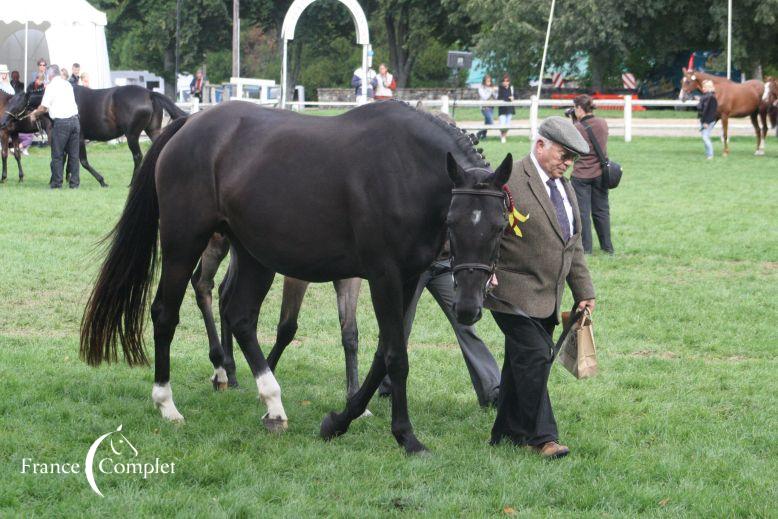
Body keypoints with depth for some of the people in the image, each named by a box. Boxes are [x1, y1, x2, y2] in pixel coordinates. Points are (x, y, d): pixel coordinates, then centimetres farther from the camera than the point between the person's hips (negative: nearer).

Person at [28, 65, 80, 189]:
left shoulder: (51, 86, -7)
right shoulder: (68, 84, 13)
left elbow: (43, 107, -8)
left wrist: (35, 114, 13)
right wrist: (39, 111, 32)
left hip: (61, 122, -6)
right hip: (74, 119, 6)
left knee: (57, 155, 3)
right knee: (73, 154, 8)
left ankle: (57, 182, 4)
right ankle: (74, 182, 8)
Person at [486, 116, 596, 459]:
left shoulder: (564, 188, 17)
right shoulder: (510, 182, -11)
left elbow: (573, 245, 23)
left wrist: (584, 291, 21)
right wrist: (486, 271, -25)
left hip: (548, 298, 8)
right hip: (515, 295, -8)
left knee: (521, 363, 12)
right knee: (534, 357, -15)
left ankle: (508, 432, 20)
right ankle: (541, 436, -11)